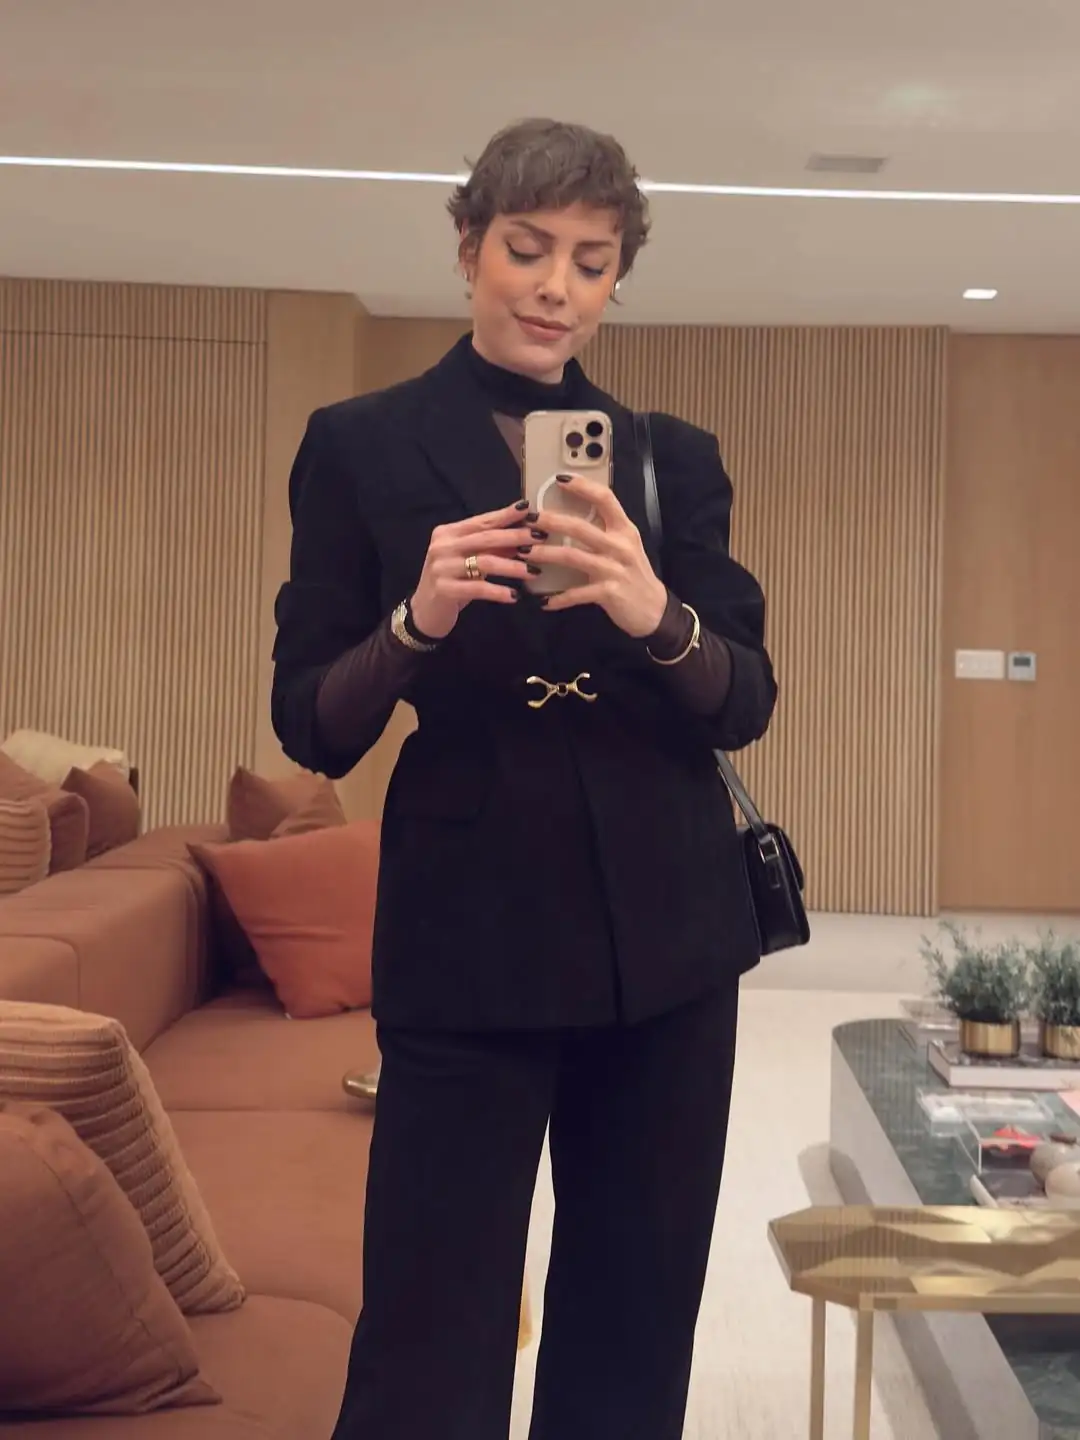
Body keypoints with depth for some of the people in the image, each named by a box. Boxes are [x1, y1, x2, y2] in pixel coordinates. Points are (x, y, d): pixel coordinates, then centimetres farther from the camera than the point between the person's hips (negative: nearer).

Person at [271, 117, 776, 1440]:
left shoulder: (674, 458, 10)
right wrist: (418, 620, -20)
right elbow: (311, 727, 0)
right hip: (470, 932, -3)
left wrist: (656, 615, -18)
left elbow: (745, 702, 3)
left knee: (636, 1321, 10)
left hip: (667, 928, 3)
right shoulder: (360, 446, 3)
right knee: (431, 1333, -3)